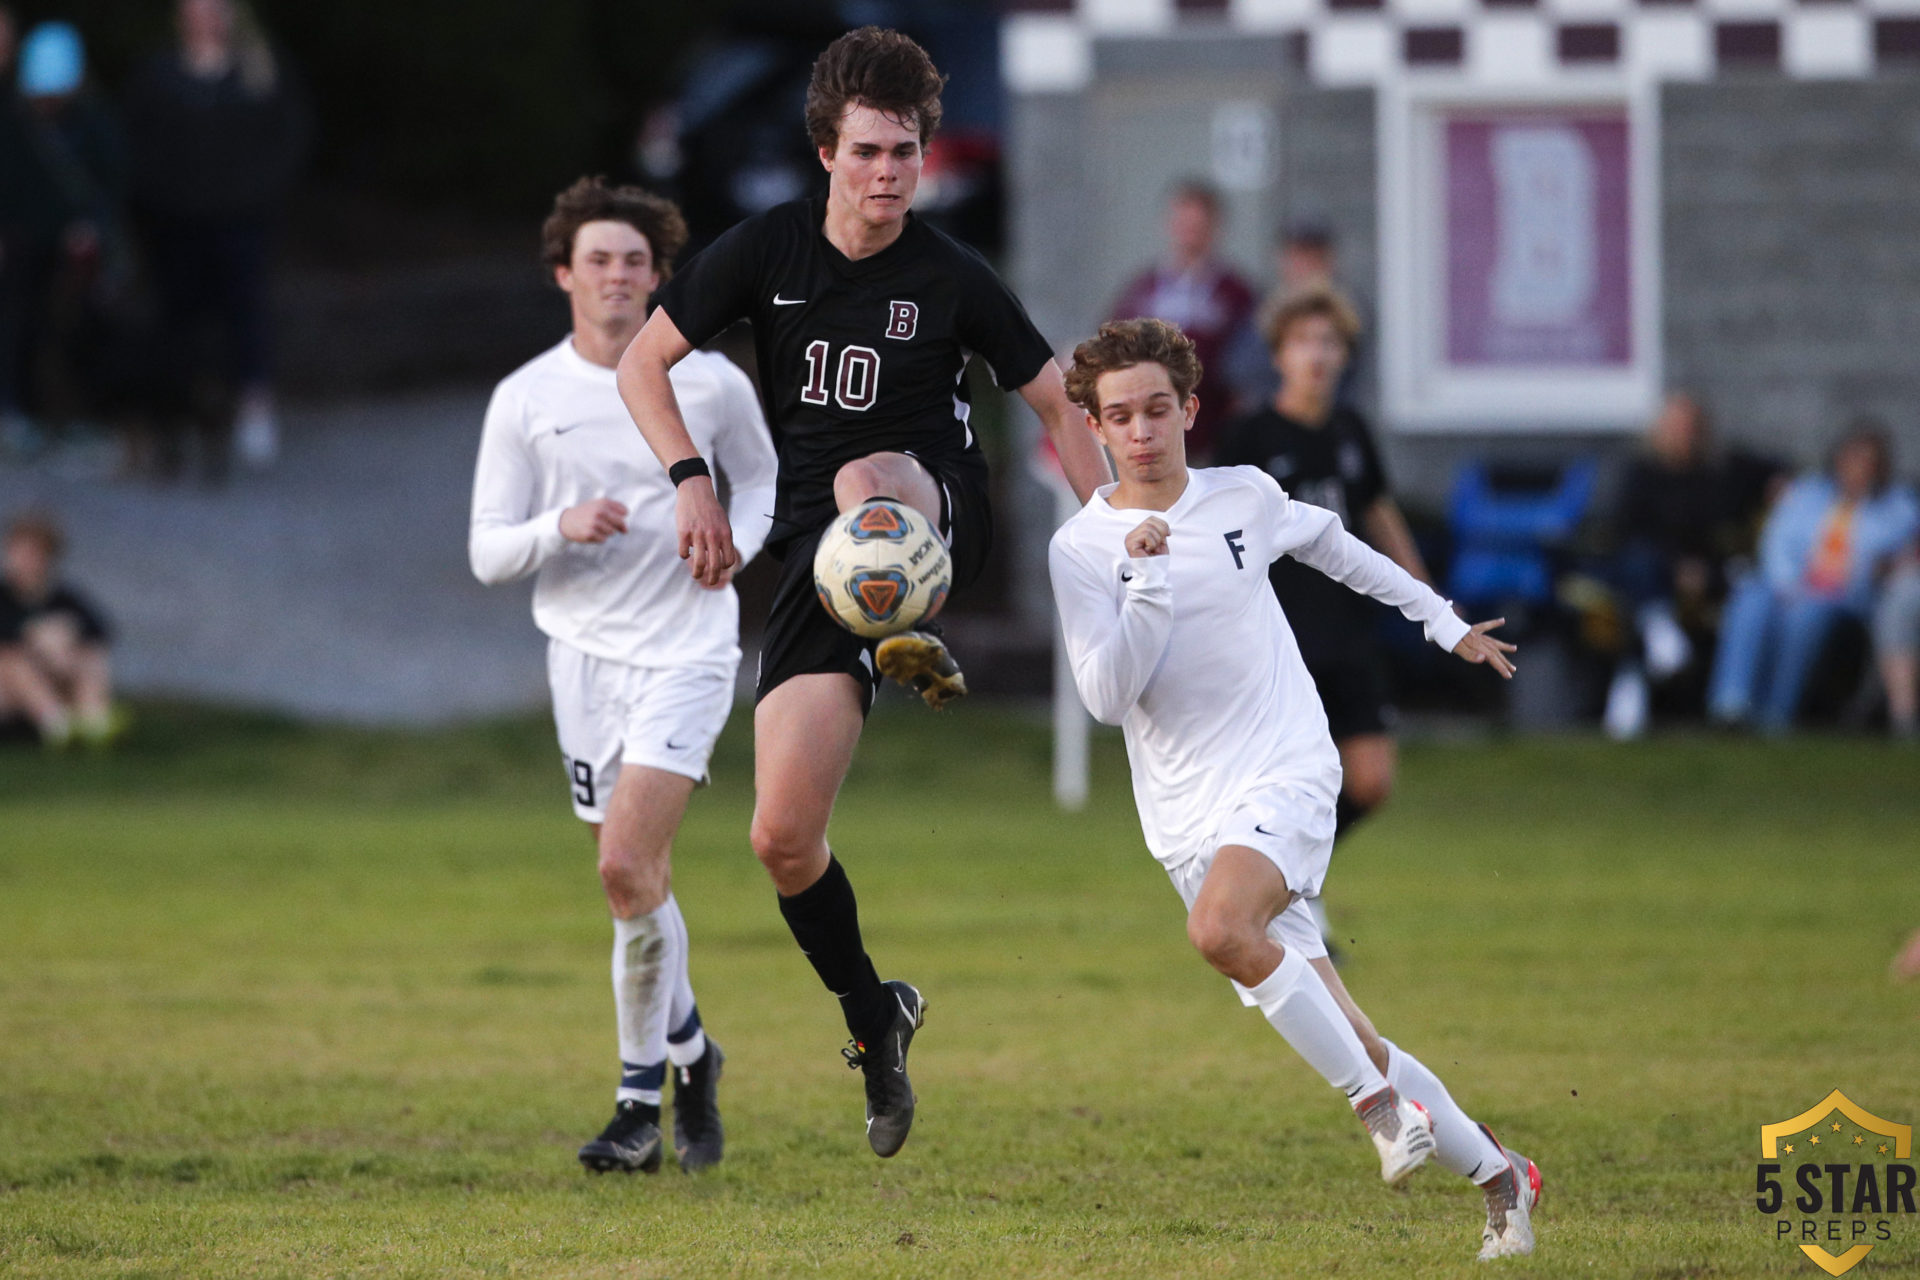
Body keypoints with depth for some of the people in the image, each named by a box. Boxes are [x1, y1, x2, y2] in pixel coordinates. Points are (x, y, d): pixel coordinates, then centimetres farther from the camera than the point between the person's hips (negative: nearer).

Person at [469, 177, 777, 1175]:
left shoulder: (710, 381, -2)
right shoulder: (524, 399, 0)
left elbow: (762, 476, 17)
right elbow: (486, 553, 1)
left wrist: (736, 542, -4)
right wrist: (562, 527, -19)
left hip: (686, 652, -3)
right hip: (584, 657, 3)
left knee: (627, 867, -17)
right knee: (634, 881, 8)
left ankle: (642, 1097, -5)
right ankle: (687, 1049, 32)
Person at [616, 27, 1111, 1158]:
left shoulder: (953, 280, -4)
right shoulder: (767, 251, 0)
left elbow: (1059, 406, 6)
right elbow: (644, 362, 7)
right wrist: (692, 479, -8)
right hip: (816, 549, 2)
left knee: (864, 479, -42)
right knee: (783, 837, -6)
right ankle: (877, 1024, 13)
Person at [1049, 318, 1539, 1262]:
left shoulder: (1245, 498, 4)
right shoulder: (1080, 548, -1)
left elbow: (1334, 547, 25)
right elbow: (1107, 696, -10)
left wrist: (1444, 623, 33)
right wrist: (1147, 581, -20)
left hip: (1288, 771, -2)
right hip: (1189, 820, 2)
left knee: (1220, 927, -33)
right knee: (1338, 1036, 1)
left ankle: (1379, 1103, -21)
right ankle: (1499, 1176, 16)